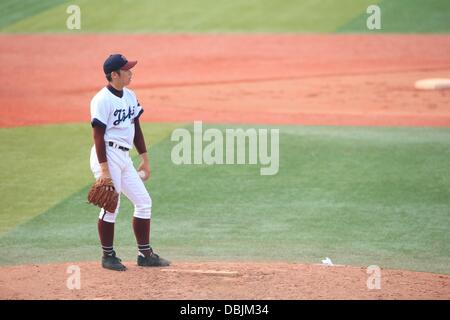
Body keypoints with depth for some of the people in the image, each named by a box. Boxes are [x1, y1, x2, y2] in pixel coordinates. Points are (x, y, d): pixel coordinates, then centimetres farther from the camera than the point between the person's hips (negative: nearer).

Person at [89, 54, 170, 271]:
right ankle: (108, 256, 7)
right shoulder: (102, 100, -14)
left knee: (143, 202, 8)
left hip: (124, 157, 9)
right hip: (108, 156, -9)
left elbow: (136, 128, 18)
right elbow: (98, 136, -17)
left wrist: (145, 159, 17)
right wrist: (104, 169, -21)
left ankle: (145, 254, 14)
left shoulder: (130, 96, 11)